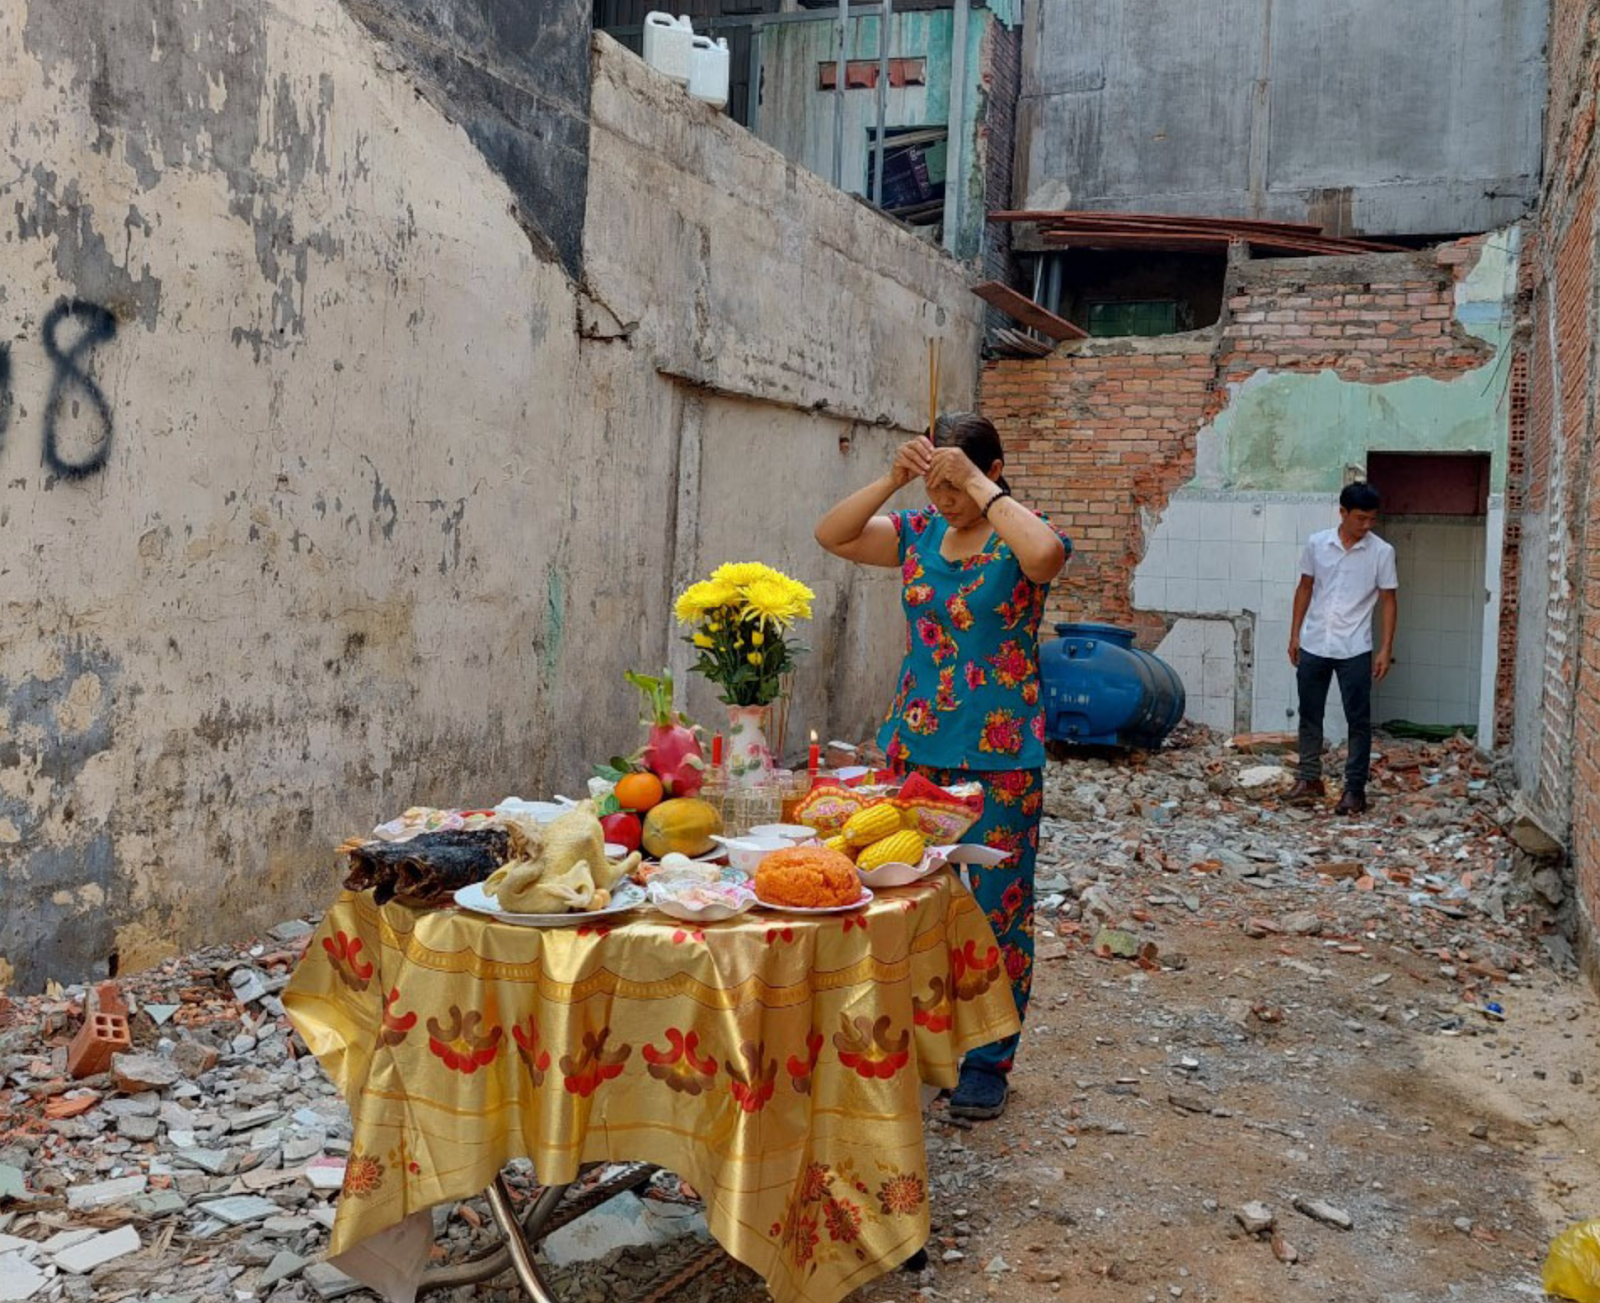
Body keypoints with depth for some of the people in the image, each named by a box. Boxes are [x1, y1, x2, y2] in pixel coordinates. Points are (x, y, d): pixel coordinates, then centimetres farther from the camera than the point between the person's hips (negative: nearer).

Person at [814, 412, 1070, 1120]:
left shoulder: (1019, 538, -7)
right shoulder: (919, 532, 8)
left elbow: (1046, 553, -31)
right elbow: (831, 534, 1)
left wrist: (979, 486, -23)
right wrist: (892, 479, -10)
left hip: (999, 755, -5)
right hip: (915, 745, 5)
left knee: (997, 906, 4)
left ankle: (987, 1060, 17)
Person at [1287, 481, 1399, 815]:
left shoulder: (1381, 552, -5)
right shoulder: (1316, 544, 0)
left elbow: (1388, 601, -2)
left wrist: (1386, 648, -7)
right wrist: (1295, 634, 6)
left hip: (1354, 650, -2)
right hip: (1313, 646, 2)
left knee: (1358, 721, 1)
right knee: (1310, 715, 11)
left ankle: (1355, 789, 7)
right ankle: (1310, 778, 23)